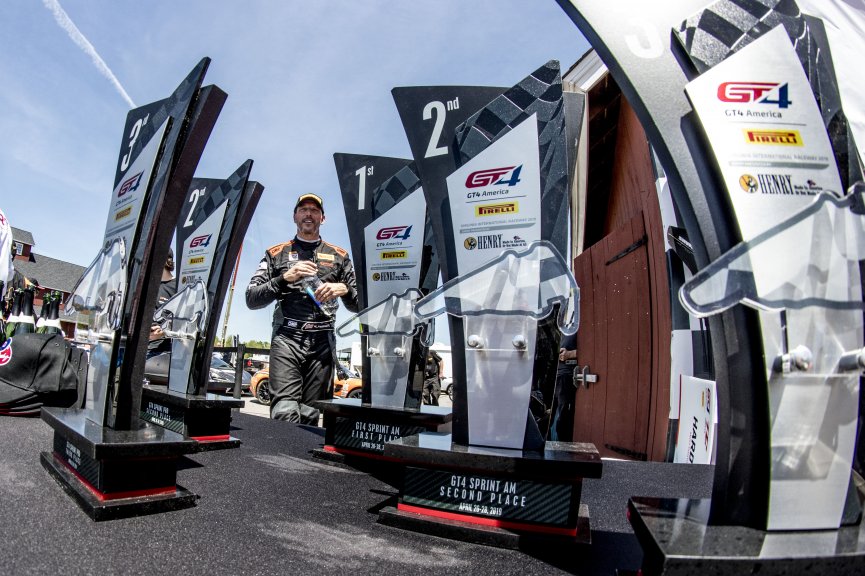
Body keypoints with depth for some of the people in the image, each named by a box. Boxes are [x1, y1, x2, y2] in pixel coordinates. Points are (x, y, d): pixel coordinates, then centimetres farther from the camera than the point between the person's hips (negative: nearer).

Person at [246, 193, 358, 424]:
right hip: (286, 338, -1)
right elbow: (251, 299, 8)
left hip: (322, 343, 1)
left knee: (310, 416, 2)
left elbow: (359, 304, 17)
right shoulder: (276, 254, 17)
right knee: (285, 412, -16)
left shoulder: (339, 256, 19)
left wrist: (344, 289, -5)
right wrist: (284, 278, -5)